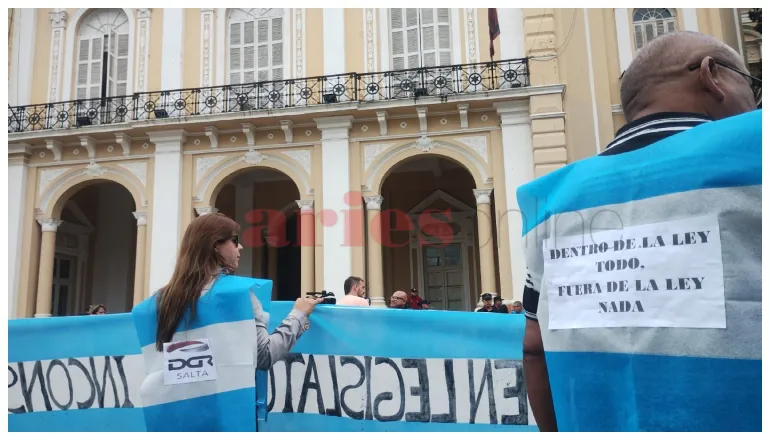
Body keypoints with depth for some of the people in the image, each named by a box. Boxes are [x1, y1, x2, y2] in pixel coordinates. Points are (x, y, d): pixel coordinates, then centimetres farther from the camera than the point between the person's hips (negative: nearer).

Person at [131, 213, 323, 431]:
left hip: (167, 413, 5)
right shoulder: (239, 290, -6)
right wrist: (298, 315, 5)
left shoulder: (161, 299, 10)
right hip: (225, 413, -5)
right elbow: (264, 355, -6)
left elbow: (154, 362, 12)